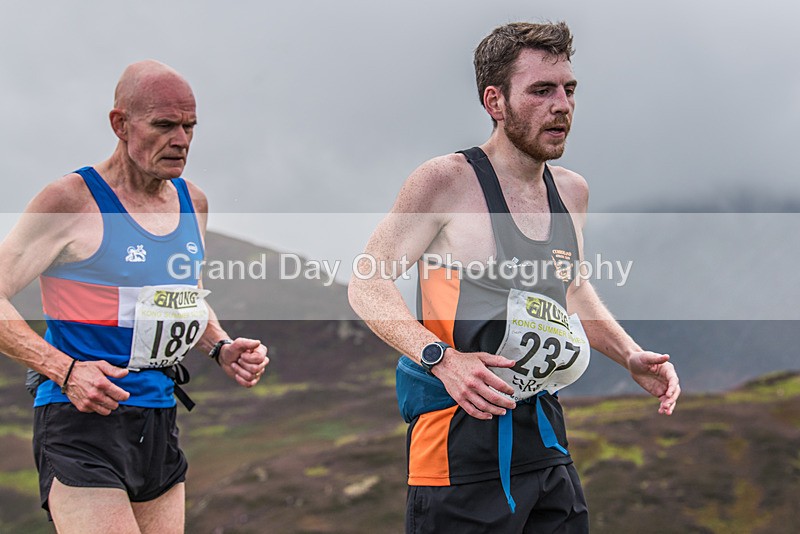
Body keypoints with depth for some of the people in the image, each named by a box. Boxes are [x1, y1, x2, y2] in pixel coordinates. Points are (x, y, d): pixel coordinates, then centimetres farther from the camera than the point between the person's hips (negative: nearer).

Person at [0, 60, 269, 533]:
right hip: (83, 421, -7)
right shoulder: (71, 201, -10)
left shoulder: (192, 202, 12)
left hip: (161, 421, 7)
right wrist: (65, 370, -21)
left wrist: (222, 347, 9)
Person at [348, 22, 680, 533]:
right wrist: (443, 359, -26)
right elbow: (367, 284, -11)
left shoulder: (572, 191, 10)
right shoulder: (448, 180, -10)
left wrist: (631, 356, 12)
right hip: (463, 433, -7)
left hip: (545, 430, 7)